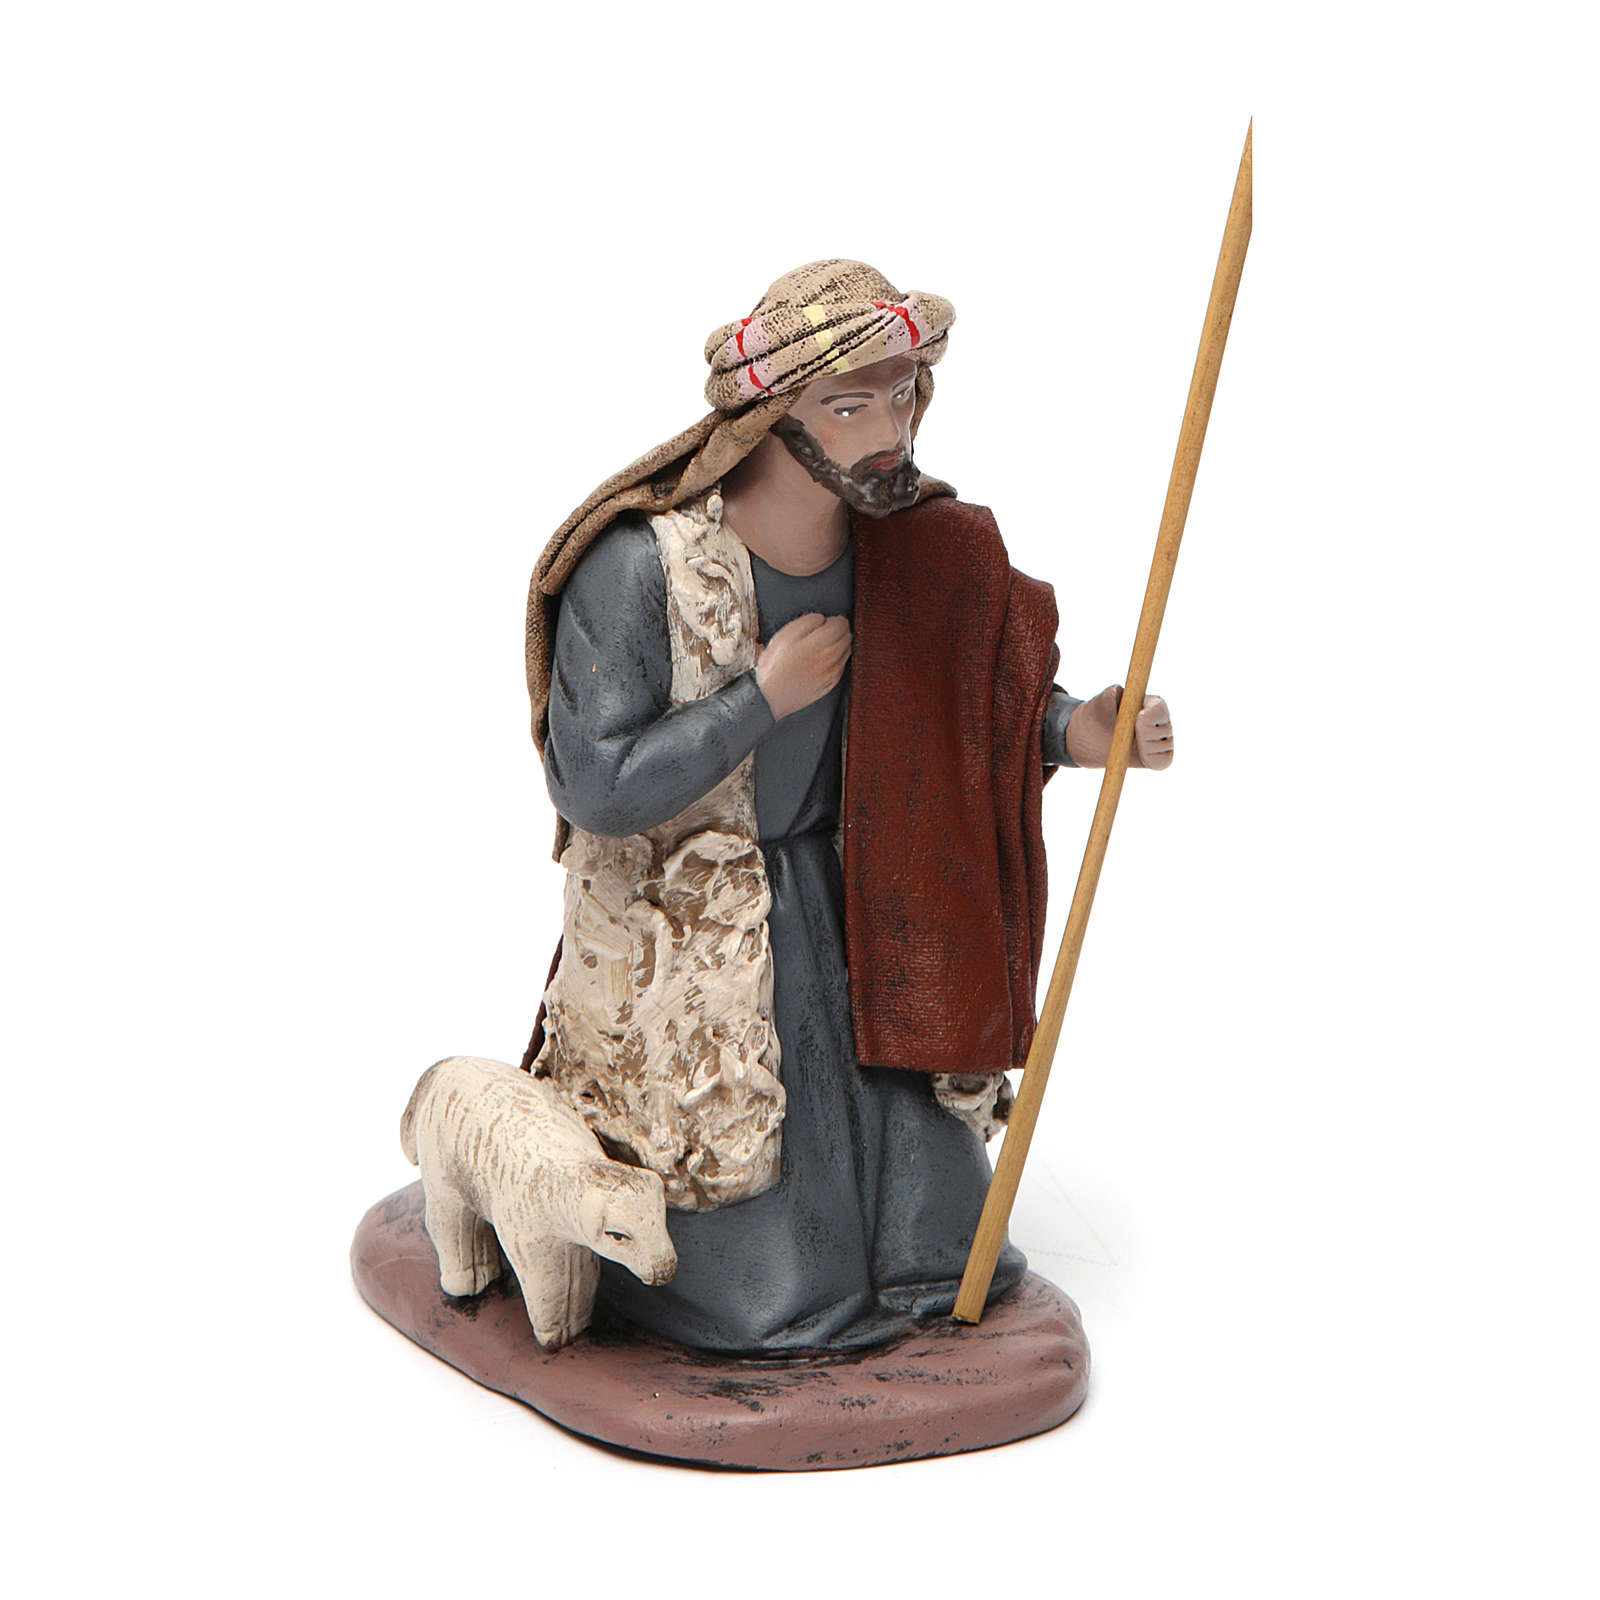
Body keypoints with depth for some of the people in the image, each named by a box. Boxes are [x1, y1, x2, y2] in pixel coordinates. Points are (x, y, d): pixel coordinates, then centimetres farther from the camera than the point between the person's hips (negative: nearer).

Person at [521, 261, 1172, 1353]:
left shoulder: (906, 549, -7)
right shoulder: (638, 564, -23)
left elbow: (972, 687, 6)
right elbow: (593, 788, -22)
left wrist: (1071, 732, -14)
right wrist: (767, 695, -23)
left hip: (843, 901, 6)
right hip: (683, 928, -5)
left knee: (928, 1236, 10)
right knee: (756, 1288, 0)